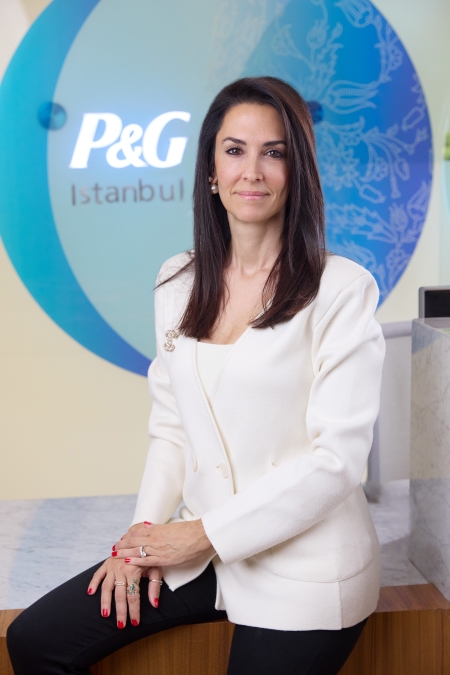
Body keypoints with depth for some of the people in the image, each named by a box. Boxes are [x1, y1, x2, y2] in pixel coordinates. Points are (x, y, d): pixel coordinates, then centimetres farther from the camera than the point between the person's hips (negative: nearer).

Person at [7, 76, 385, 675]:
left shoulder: (342, 289, -12)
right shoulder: (178, 283, 5)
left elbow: (337, 457, -15)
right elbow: (170, 426, 9)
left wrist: (205, 534, -13)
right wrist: (145, 531, -4)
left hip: (304, 567, -4)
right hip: (201, 552, 5)